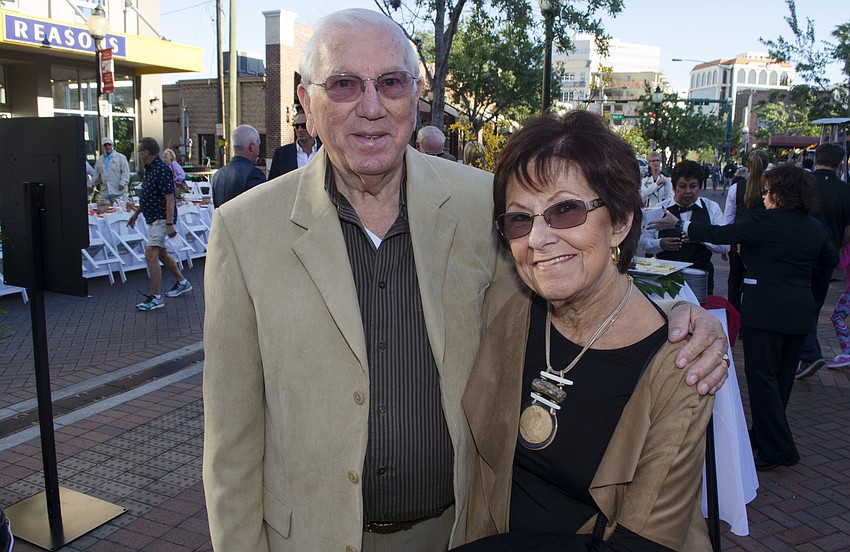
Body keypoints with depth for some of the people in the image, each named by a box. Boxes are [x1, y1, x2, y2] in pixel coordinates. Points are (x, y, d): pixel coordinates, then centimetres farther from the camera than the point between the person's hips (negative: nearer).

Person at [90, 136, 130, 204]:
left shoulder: (121, 157, 3)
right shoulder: (100, 159, 18)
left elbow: (126, 172, -4)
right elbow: (96, 174, 25)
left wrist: (122, 183, -15)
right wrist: (92, 185, 21)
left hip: (118, 191, -5)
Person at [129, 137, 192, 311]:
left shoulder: (162, 170, -17)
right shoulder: (150, 170, 13)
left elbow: (169, 199, -22)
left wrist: (170, 224, -26)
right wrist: (136, 213, 29)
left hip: (161, 219, -10)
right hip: (153, 219, 10)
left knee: (150, 255, -13)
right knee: (161, 254, 18)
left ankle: (156, 297, -9)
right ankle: (182, 282, 34)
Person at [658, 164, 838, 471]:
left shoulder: (766, 221, -12)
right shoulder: (815, 228, 9)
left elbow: (720, 235, -11)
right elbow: (832, 259, 22)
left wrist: (680, 225, -2)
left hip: (766, 310, -7)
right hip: (801, 310, 8)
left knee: (761, 376, -1)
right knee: (782, 376, 16)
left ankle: (777, 448, -1)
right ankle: (764, 434, 31)